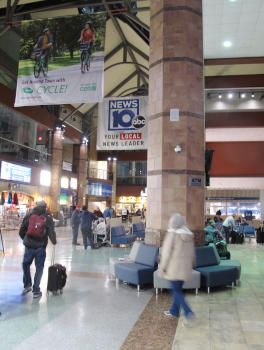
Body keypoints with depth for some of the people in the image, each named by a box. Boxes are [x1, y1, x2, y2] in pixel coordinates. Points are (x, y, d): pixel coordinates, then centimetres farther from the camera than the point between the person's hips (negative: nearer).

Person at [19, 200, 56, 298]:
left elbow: (21, 231, 5)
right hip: (40, 247, -1)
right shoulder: (48, 218, -2)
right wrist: (54, 241, 10)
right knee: (39, 268, 8)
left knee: (26, 264, 23)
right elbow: (51, 232, -7)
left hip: (29, 246, 1)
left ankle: (27, 285, 23)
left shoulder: (29, 216, 3)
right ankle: (36, 291, 11)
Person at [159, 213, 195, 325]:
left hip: (174, 268, -6)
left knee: (176, 291, 4)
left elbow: (167, 252, -16)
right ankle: (174, 311, 30)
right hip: (185, 267, 7)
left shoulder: (172, 234, -16)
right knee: (178, 289, 19)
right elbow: (192, 253, 9)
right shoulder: (189, 235, 3)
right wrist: (189, 266, 20)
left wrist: (163, 267, -7)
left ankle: (188, 313, -8)